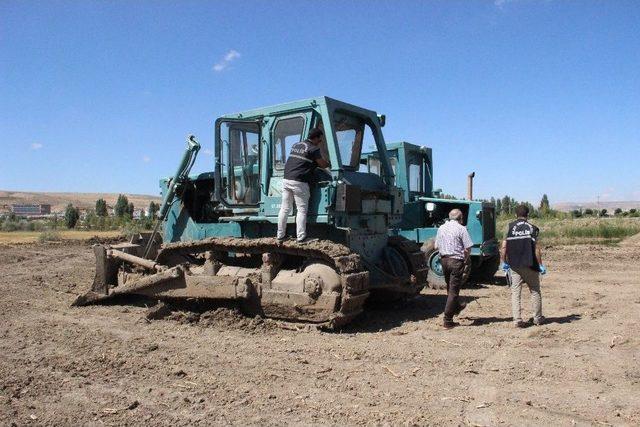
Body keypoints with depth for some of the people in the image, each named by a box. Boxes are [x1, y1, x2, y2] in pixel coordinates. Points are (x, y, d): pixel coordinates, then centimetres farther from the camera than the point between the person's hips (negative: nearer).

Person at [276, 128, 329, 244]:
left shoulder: (295, 145, 18)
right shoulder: (313, 149, -5)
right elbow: (322, 164, -3)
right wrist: (329, 163, 17)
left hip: (286, 180, 7)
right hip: (299, 182, -7)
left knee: (285, 209, 11)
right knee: (302, 210, 0)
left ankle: (280, 235, 15)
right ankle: (301, 237, 0)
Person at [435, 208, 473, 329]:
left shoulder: (441, 228, 7)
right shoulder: (461, 229, -10)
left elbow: (436, 247, 10)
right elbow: (467, 248, -12)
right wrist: (465, 259, 4)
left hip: (444, 260, 6)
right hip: (456, 261, -6)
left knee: (449, 287, 24)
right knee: (453, 290, -1)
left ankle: (456, 307, 47)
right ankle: (448, 321, -1)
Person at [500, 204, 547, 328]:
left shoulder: (510, 227, 3)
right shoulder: (532, 228, -1)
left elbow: (503, 247, -2)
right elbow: (536, 249, -7)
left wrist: (504, 263, 7)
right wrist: (541, 265, -1)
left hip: (514, 265, 1)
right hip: (530, 265, -1)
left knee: (515, 292, 3)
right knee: (535, 291, 13)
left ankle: (517, 320, -2)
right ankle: (538, 318, 21)